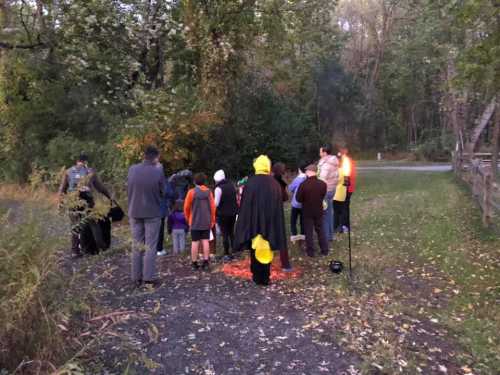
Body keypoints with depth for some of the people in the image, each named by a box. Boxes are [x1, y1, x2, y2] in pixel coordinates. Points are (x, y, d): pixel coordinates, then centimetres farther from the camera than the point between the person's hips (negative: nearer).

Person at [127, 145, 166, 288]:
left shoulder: (132, 169, -5)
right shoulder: (158, 171, -14)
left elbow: (128, 189, 6)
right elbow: (162, 192, -3)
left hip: (134, 212, 3)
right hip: (152, 213, -3)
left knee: (136, 246, 12)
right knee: (150, 246, 5)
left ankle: (136, 277, 17)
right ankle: (149, 277, 7)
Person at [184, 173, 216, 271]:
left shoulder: (192, 192, -6)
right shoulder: (208, 192, 1)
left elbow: (186, 207, -3)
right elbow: (213, 207, 0)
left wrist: (188, 219, 13)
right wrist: (212, 220, 10)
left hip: (195, 222, -2)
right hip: (206, 222, 2)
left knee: (195, 242, 3)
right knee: (205, 241, 5)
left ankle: (194, 263, 7)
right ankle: (206, 262, 4)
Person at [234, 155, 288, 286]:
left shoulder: (250, 183, -9)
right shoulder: (275, 184, -1)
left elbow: (244, 205, -7)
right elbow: (279, 207, 2)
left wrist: (245, 225, 1)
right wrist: (276, 227, 9)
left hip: (253, 221, -1)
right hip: (270, 222, 2)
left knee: (255, 249, 12)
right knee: (266, 249, 12)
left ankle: (257, 277, 19)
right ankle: (265, 277, 16)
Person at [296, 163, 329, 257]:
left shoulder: (303, 184, -22)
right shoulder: (323, 184, -11)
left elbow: (298, 199, -12)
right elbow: (323, 196, 4)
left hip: (307, 211, -3)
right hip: (319, 211, 3)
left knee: (309, 232, 9)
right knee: (321, 230, 17)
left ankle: (310, 251, 15)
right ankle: (324, 250, 24)